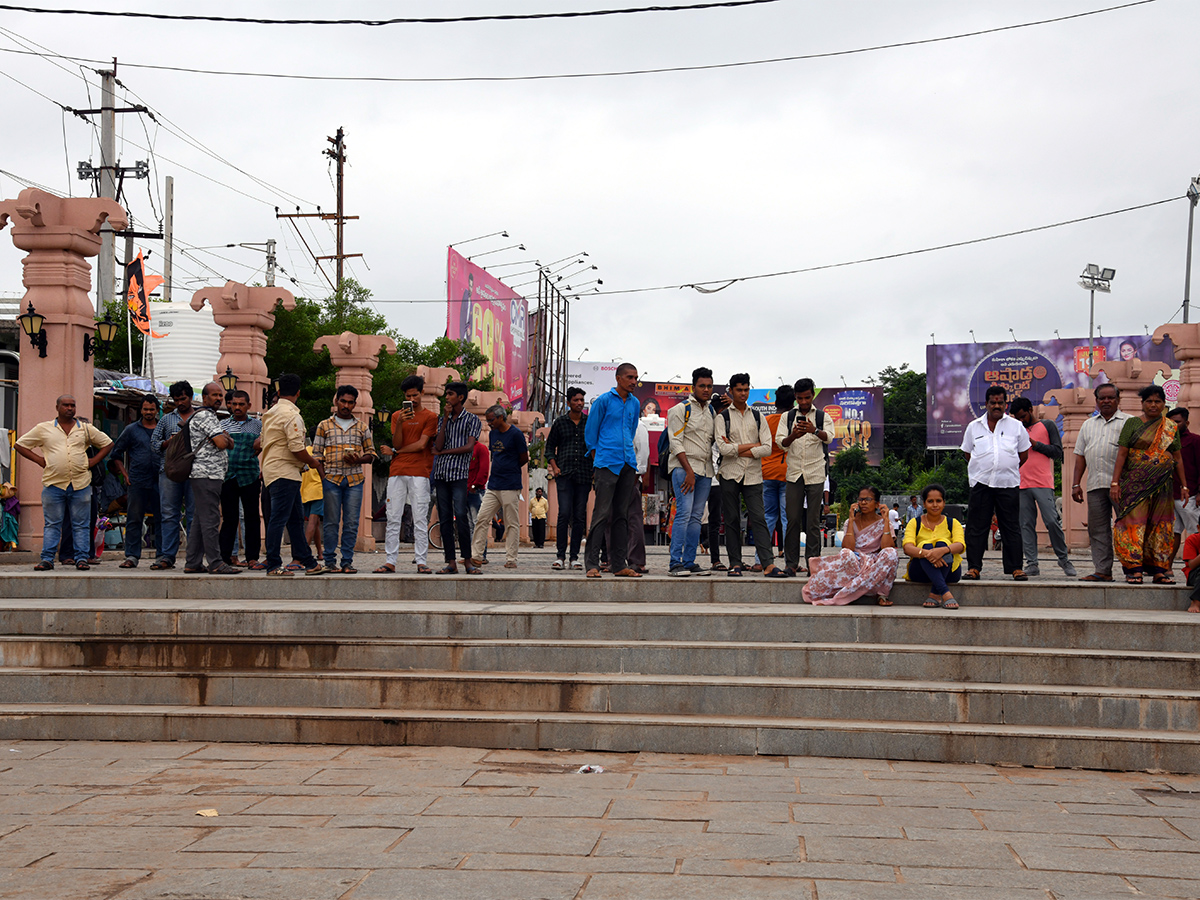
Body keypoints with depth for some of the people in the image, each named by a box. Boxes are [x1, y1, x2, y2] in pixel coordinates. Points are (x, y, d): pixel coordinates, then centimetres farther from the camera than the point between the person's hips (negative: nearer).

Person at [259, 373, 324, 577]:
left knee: (296, 519, 12)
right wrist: (311, 461, -3)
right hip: (284, 473, -10)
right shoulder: (291, 415, -14)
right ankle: (273, 566, -7)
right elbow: (297, 448, -20)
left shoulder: (270, 414, 16)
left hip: (272, 468, 10)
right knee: (279, 519, -8)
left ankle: (308, 562, 16)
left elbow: (262, 441, 23)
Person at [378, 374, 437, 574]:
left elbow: (421, 444, -5)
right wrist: (400, 423, -12)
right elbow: (396, 443, 5)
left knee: (420, 519, -5)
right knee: (393, 518, 0)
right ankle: (391, 561, 2)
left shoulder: (430, 416, 5)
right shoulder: (397, 415, 15)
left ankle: (422, 562, -4)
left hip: (419, 473, -3)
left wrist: (395, 452, 3)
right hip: (396, 472, 3)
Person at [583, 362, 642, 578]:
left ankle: (619, 564, 11)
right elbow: (590, 433, 2)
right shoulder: (603, 401, -2)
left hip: (627, 464, 6)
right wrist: (597, 460, 2)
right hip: (607, 464, -6)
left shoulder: (634, 404, 14)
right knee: (602, 513, -9)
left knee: (622, 515, 8)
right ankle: (593, 564, -8)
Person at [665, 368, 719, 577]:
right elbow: (676, 442, -9)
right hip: (683, 467, -6)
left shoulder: (712, 411, 16)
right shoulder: (680, 410, -4)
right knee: (684, 513, -14)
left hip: (705, 469, 6)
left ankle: (690, 562, 7)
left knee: (696, 516, 4)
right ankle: (676, 563, -14)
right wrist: (689, 471, -16)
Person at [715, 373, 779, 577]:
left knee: (758, 518, -7)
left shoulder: (758, 417, 11)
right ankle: (735, 563, 8)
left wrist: (736, 450, -7)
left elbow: (767, 448, 0)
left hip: (753, 475, 1)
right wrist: (753, 445, -7)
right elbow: (722, 448, -10)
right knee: (732, 520, 2)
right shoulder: (722, 418, 4)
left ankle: (768, 564, -13)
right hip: (730, 474, -1)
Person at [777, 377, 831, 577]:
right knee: (792, 519, -1)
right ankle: (791, 563, 4)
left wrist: (814, 431, -34)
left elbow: (829, 437, -13)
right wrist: (793, 436, -22)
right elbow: (781, 442, -1)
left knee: (813, 520, -1)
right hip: (794, 474, 1)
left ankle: (812, 562, 2)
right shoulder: (787, 417, 11)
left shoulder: (822, 417, 6)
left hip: (815, 474, -1)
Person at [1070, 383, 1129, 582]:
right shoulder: (1088, 425, 21)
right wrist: (1076, 483, 11)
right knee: (1097, 529, 2)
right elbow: (1080, 455, 19)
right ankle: (1102, 571, 5)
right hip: (1095, 484, 5)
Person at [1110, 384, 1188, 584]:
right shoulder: (1132, 423, 1)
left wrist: (1184, 486, 10)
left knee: (1161, 525, 3)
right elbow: (1121, 454, -3)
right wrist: (1115, 482, -10)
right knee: (1134, 522, -9)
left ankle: (1159, 570, 7)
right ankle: (1134, 569, -9)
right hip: (1136, 483, -4)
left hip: (1162, 484, 4)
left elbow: (1177, 458, 15)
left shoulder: (1171, 428, 11)